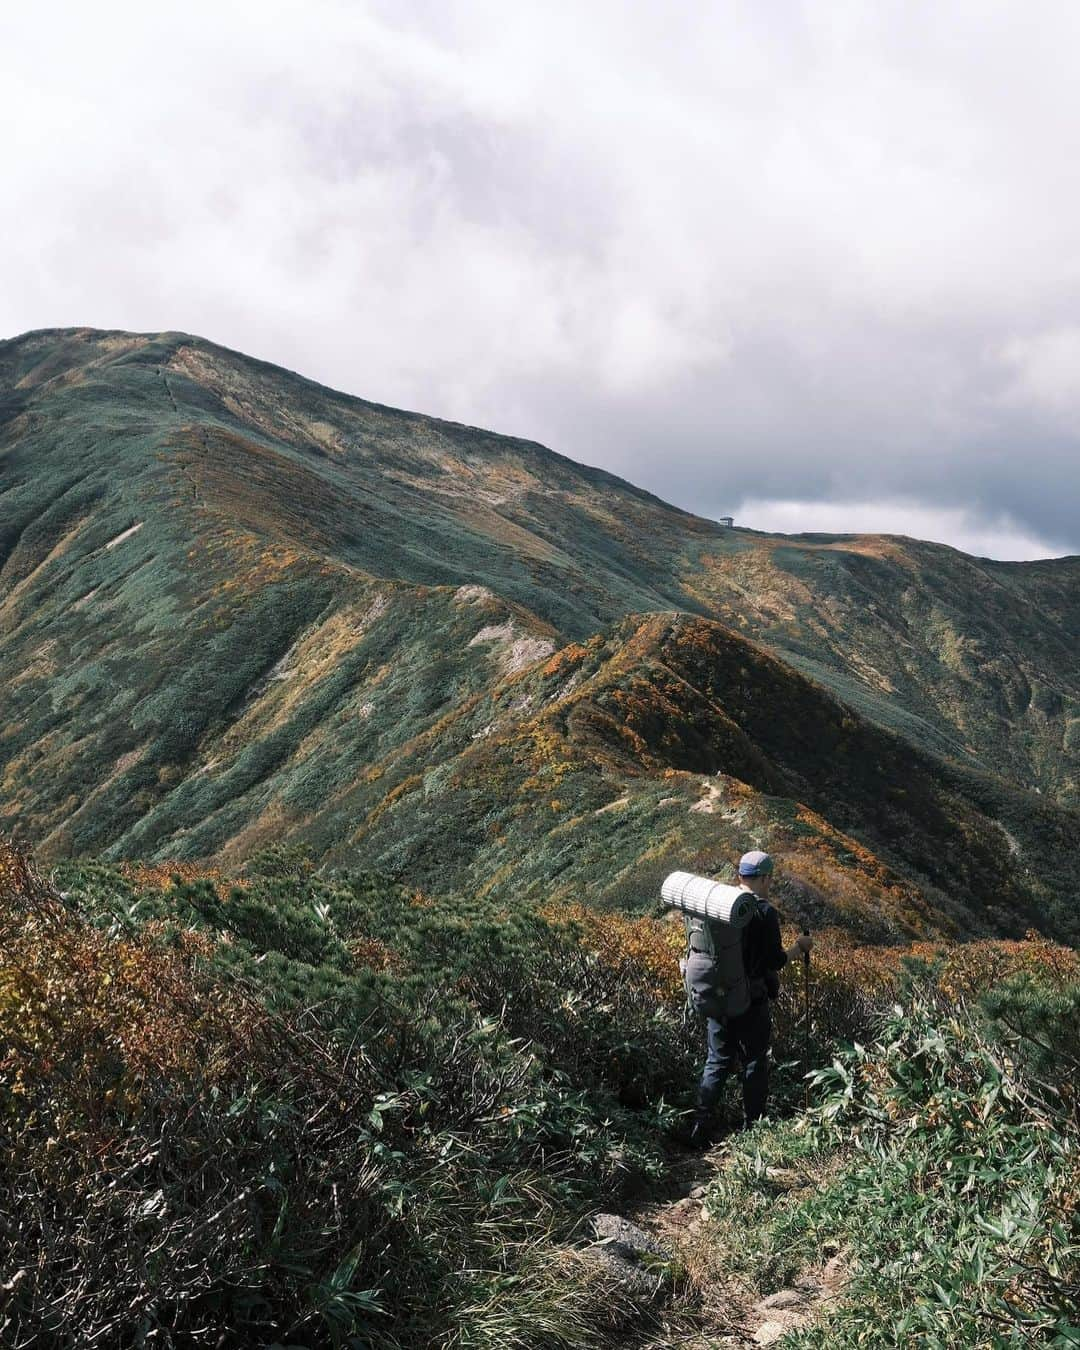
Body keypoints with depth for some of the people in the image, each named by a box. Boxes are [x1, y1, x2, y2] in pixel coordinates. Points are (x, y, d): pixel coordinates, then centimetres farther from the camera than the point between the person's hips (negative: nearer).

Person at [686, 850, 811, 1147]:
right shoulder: (765, 913, -15)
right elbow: (775, 961, -13)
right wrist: (800, 948, 4)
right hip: (752, 1001, -4)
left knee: (717, 1061, 14)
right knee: (754, 1064, 11)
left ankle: (701, 1126, 10)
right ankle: (752, 1128, 18)